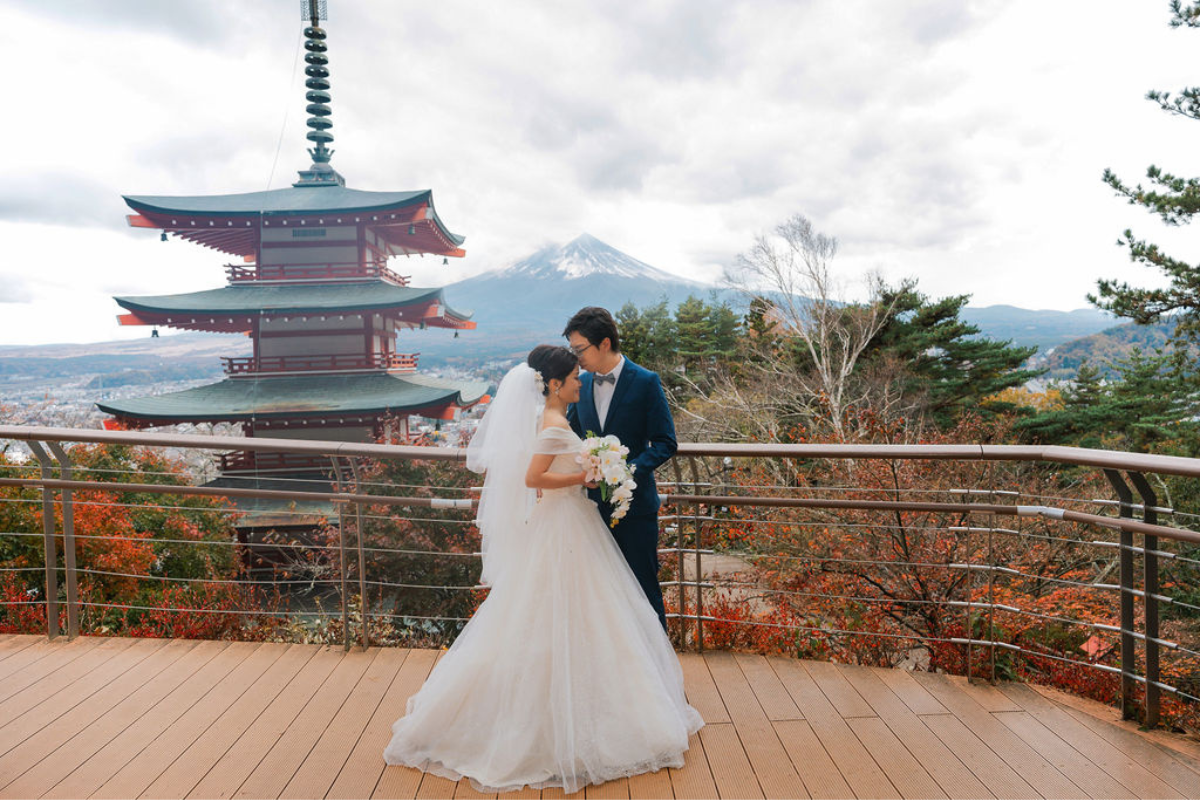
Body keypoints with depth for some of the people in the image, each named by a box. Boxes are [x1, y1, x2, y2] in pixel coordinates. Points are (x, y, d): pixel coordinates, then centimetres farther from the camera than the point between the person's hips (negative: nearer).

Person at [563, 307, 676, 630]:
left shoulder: (645, 382, -8)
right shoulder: (582, 384, 6)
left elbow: (665, 442, -10)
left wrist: (631, 470, -25)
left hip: (634, 504, -5)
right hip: (593, 503, 5)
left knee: (643, 586, 5)